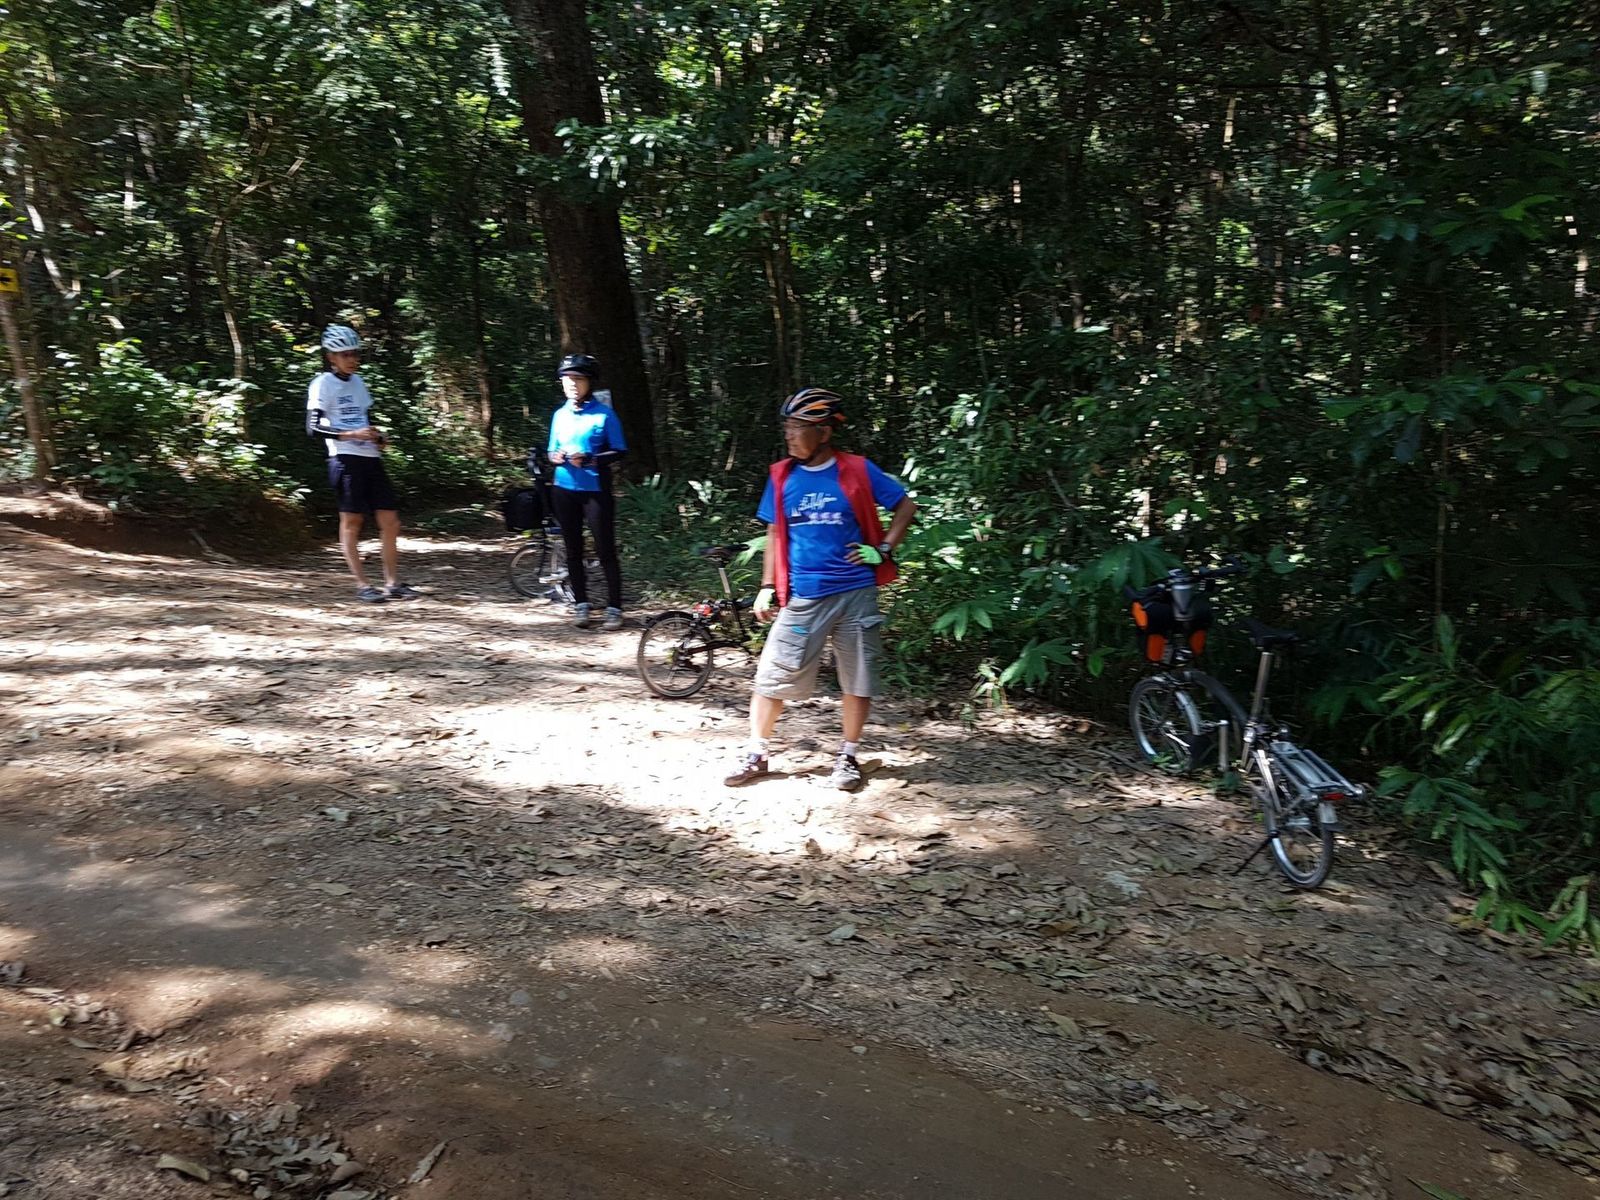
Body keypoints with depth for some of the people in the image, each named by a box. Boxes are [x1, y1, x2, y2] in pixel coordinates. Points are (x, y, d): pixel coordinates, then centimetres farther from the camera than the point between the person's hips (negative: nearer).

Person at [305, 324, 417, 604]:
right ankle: (362, 585, 3)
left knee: (390, 520, 2)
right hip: (346, 459, -7)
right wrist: (352, 435, -20)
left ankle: (392, 583, 8)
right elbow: (314, 428, -9)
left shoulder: (358, 382, 18)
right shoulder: (323, 384, -2)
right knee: (352, 521, -2)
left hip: (370, 458, 7)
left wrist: (378, 438, 6)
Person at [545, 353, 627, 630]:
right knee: (573, 551, 10)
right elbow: (552, 450, 15)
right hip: (564, 490, 5)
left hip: (595, 491, -5)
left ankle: (614, 609, 4)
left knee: (606, 551, -4)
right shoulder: (560, 414, 8)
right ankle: (580, 605, 21)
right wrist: (556, 457, -9)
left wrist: (589, 459, -21)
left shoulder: (604, 414, -5)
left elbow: (619, 451, -6)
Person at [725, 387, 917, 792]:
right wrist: (768, 587, 6)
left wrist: (884, 549, -3)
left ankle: (847, 757, 24)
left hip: (855, 593, -1)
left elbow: (906, 506, 5)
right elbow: (775, 534, 10)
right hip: (803, 597, 1)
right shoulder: (781, 477, 3)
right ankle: (755, 755, 16)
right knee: (772, 677, 1)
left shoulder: (857, 471, -4)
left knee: (858, 681, 7)